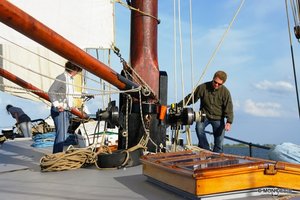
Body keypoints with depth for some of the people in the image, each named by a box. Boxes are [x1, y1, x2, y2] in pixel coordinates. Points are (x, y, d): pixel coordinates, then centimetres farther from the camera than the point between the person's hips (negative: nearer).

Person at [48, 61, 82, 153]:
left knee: (63, 135, 13)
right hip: (60, 111, -9)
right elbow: (51, 92, -21)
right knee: (60, 135, -10)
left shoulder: (70, 79, 16)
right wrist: (57, 105, -29)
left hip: (66, 111, 9)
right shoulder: (61, 78, -13)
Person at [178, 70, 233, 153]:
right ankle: (206, 150, -21)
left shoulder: (225, 92, -10)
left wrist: (229, 122, -23)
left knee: (219, 142, 0)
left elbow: (229, 108, -10)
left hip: (218, 118, 0)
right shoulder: (202, 87, -10)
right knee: (199, 127, -30)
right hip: (204, 115, 0)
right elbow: (190, 98, -2)